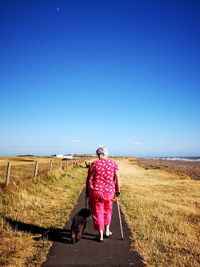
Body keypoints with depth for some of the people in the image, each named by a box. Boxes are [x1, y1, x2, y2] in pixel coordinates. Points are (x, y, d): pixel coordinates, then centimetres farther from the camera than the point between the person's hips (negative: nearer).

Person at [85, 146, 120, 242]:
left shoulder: (94, 164, -2)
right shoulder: (113, 164, 1)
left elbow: (88, 179, 0)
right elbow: (117, 179, -4)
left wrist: (87, 192, 10)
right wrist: (117, 192, 4)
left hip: (95, 192, -2)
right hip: (109, 192, 2)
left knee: (97, 212, 11)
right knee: (107, 211, 25)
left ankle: (100, 235, 13)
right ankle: (107, 231, 32)